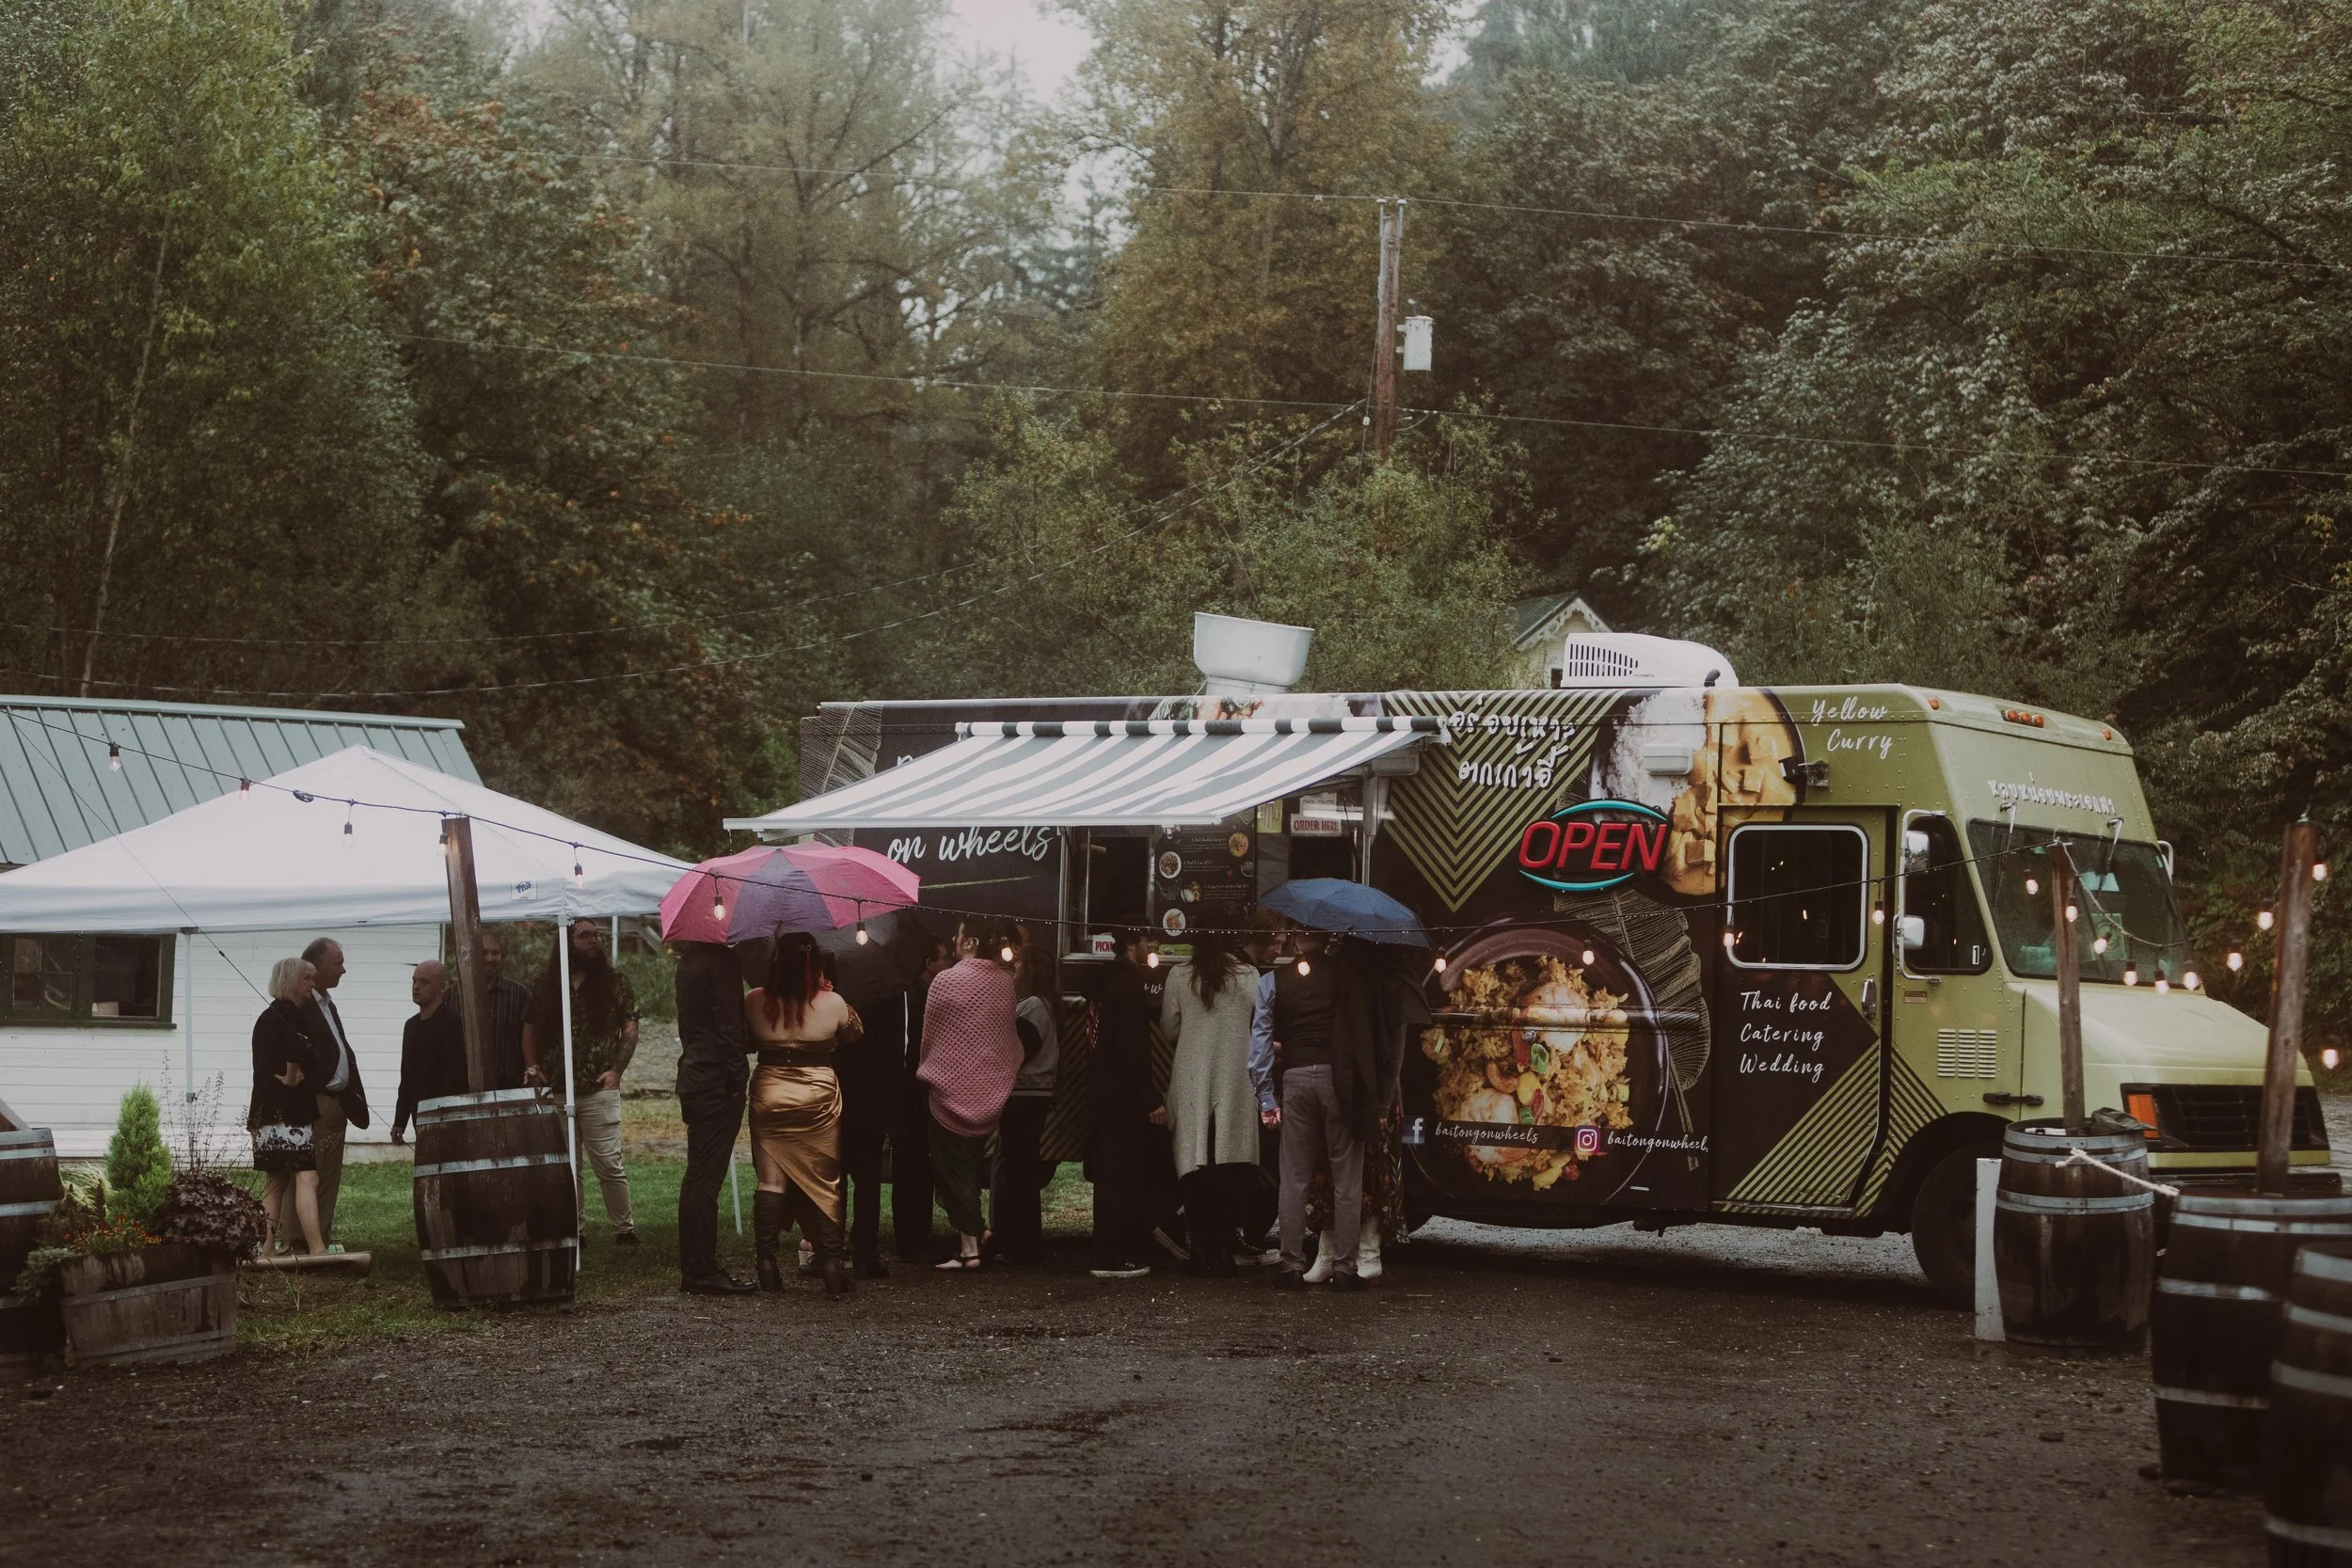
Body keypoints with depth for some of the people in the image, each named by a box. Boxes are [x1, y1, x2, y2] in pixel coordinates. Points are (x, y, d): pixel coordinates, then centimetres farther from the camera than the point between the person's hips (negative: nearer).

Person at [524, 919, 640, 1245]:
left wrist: (616, 1070, -8)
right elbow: (530, 1029, 15)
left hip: (599, 1089, -2)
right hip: (555, 1091, 3)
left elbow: (630, 1029, 3)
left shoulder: (614, 980, 4)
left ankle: (624, 1230, 5)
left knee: (609, 1164, -4)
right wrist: (532, 1067, 2)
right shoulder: (546, 985, 9)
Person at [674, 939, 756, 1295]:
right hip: (717, 1081, -9)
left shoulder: (689, 962, 14)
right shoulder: (720, 962, -14)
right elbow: (728, 1025, -19)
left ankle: (692, 1268, 17)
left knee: (697, 1176, 13)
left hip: (693, 1075, 9)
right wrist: (736, 1077, -15)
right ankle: (703, 1271, -5)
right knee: (707, 1176, -7)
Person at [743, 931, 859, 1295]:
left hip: (769, 1095, 1)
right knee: (824, 1182, 7)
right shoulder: (833, 1003, -8)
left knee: (771, 1180, 5)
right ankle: (832, 1264, 4)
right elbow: (852, 1036, 9)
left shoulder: (755, 1002, -6)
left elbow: (745, 1041, 7)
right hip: (819, 1096, -1)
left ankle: (767, 1263, 2)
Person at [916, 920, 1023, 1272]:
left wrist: (927, 1068, 14)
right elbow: (1009, 1036, 9)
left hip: (951, 1087, -5)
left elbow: (928, 1035, -3)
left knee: (952, 1167, 0)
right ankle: (974, 1228, 18)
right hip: (991, 1090, 5)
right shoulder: (1005, 982, 0)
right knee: (972, 1164, 17)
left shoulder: (946, 980, -13)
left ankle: (968, 1247, -5)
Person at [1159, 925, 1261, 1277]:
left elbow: (1168, 1029, 6)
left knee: (1195, 1166, 3)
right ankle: (1223, 1250, -1)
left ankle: (1200, 1250, 0)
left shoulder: (1180, 976, -1)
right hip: (1236, 1081, 0)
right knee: (1230, 1165, 2)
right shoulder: (1249, 977, -3)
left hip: (1192, 1082, 0)